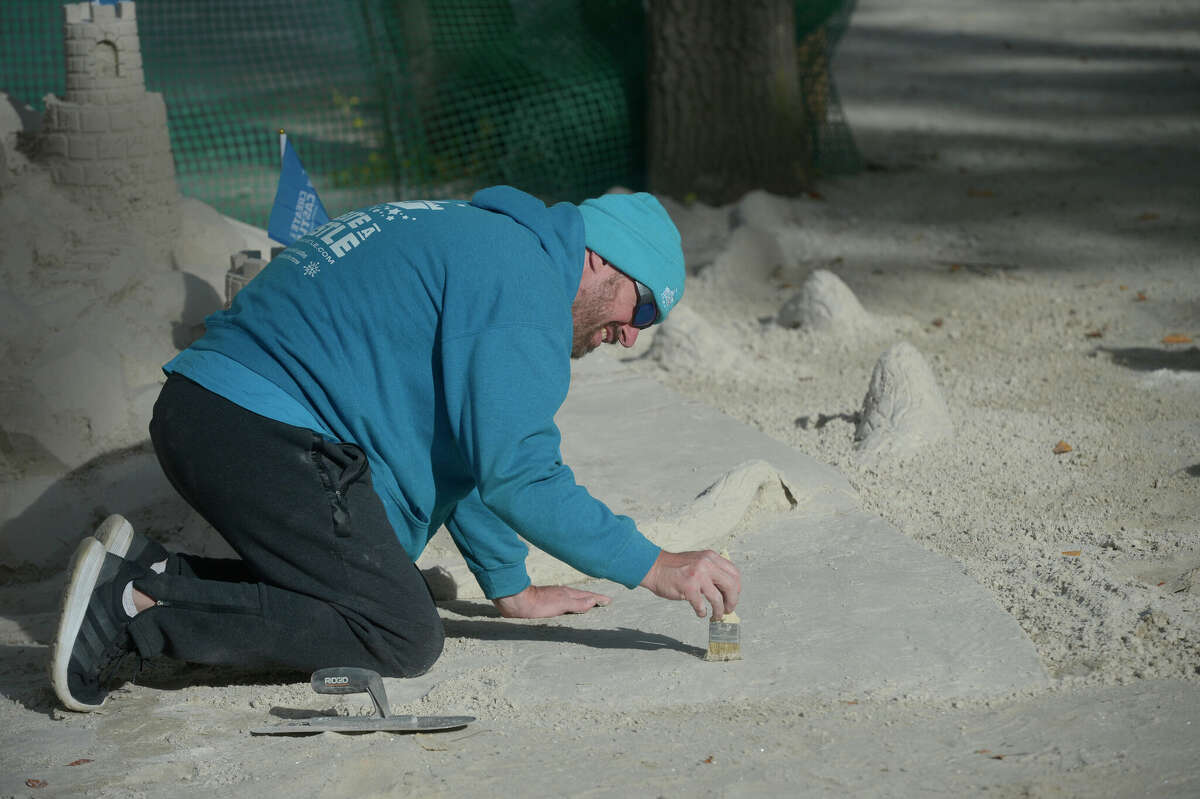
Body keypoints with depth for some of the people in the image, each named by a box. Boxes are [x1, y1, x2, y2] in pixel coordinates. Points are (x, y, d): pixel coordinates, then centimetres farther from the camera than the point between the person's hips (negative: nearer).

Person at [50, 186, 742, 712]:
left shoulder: (475, 241, 25)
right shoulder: (523, 277, -8)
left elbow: (460, 446, 30)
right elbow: (515, 474, -13)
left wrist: (509, 585, 31)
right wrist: (653, 567, -6)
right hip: (262, 432, -11)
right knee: (403, 638, -10)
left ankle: (150, 575, 3)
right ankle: (140, 610, -16)